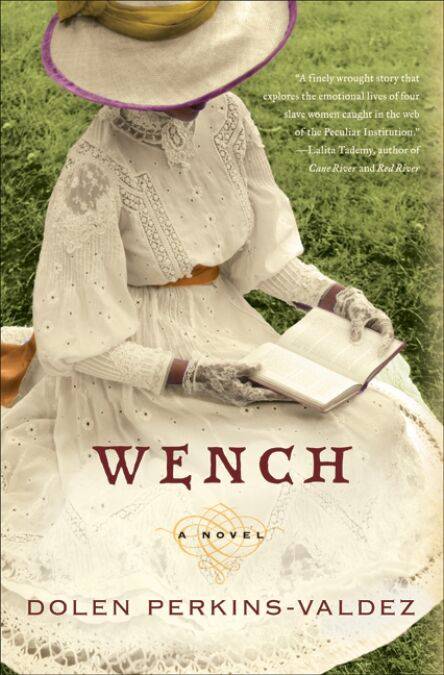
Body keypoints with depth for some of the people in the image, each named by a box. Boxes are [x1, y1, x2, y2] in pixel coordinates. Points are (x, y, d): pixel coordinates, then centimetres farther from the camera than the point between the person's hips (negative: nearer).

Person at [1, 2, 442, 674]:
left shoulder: (225, 115, -7)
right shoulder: (93, 177, -25)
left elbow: (260, 249, 4)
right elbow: (82, 342, -18)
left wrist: (338, 298, -9)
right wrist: (190, 379, -26)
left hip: (221, 343, 6)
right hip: (128, 370, -6)